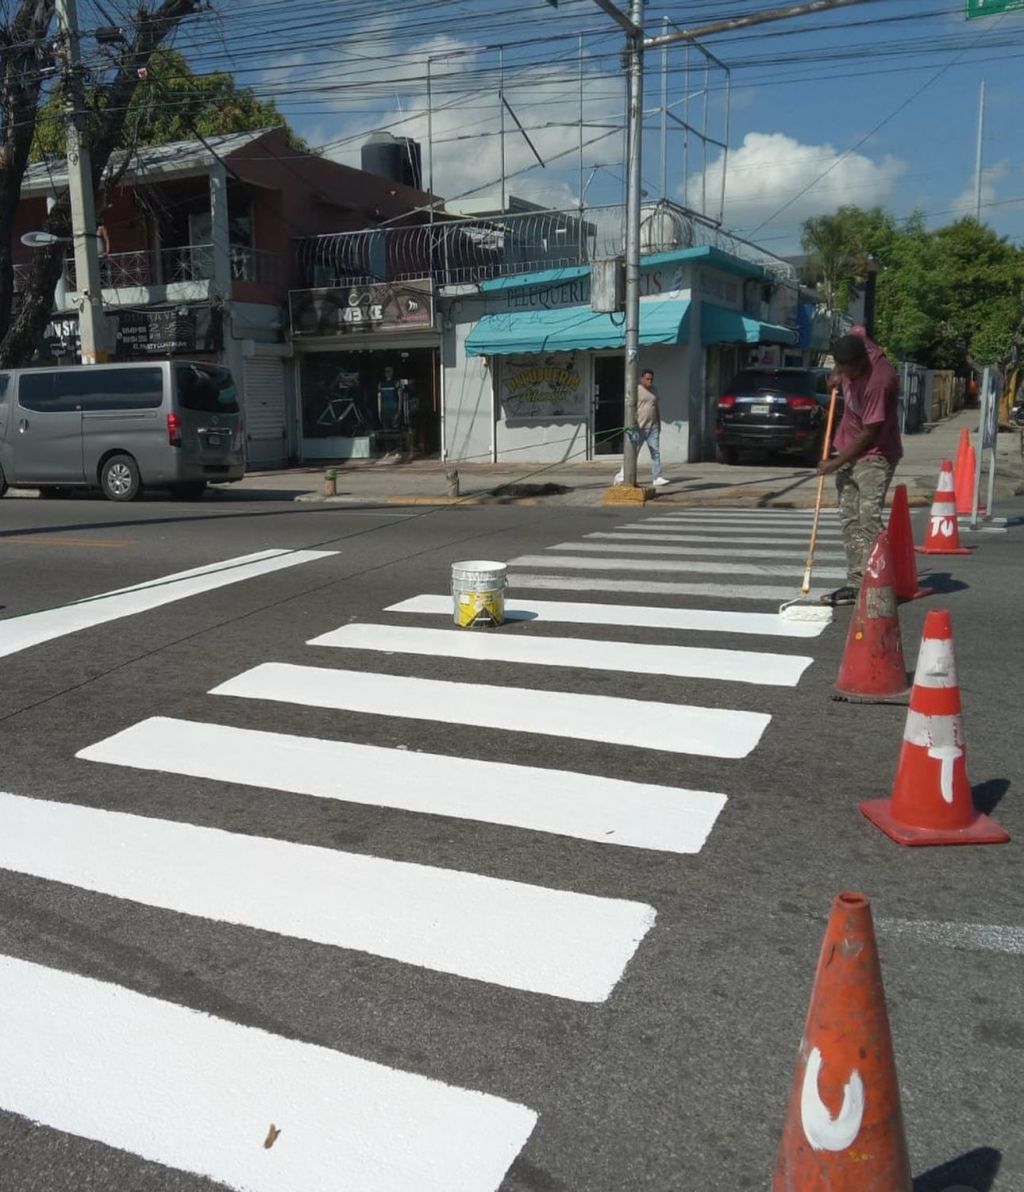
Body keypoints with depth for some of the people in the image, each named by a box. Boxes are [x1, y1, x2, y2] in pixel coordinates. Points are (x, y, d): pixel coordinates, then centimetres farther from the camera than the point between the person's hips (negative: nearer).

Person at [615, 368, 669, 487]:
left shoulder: (654, 391, 15)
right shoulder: (635, 390, -3)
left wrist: (659, 424, 19)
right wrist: (632, 424, -20)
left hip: (653, 428, 5)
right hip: (638, 428, -5)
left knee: (656, 452, -1)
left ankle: (657, 478, -1)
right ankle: (621, 475, 10)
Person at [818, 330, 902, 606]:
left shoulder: (879, 381, -28)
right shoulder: (858, 341, -5)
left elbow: (870, 433, -23)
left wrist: (836, 463, -16)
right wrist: (837, 373, 13)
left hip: (875, 456, -9)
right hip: (849, 451, 9)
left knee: (868, 520, -16)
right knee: (849, 521, 8)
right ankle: (855, 584, 13)